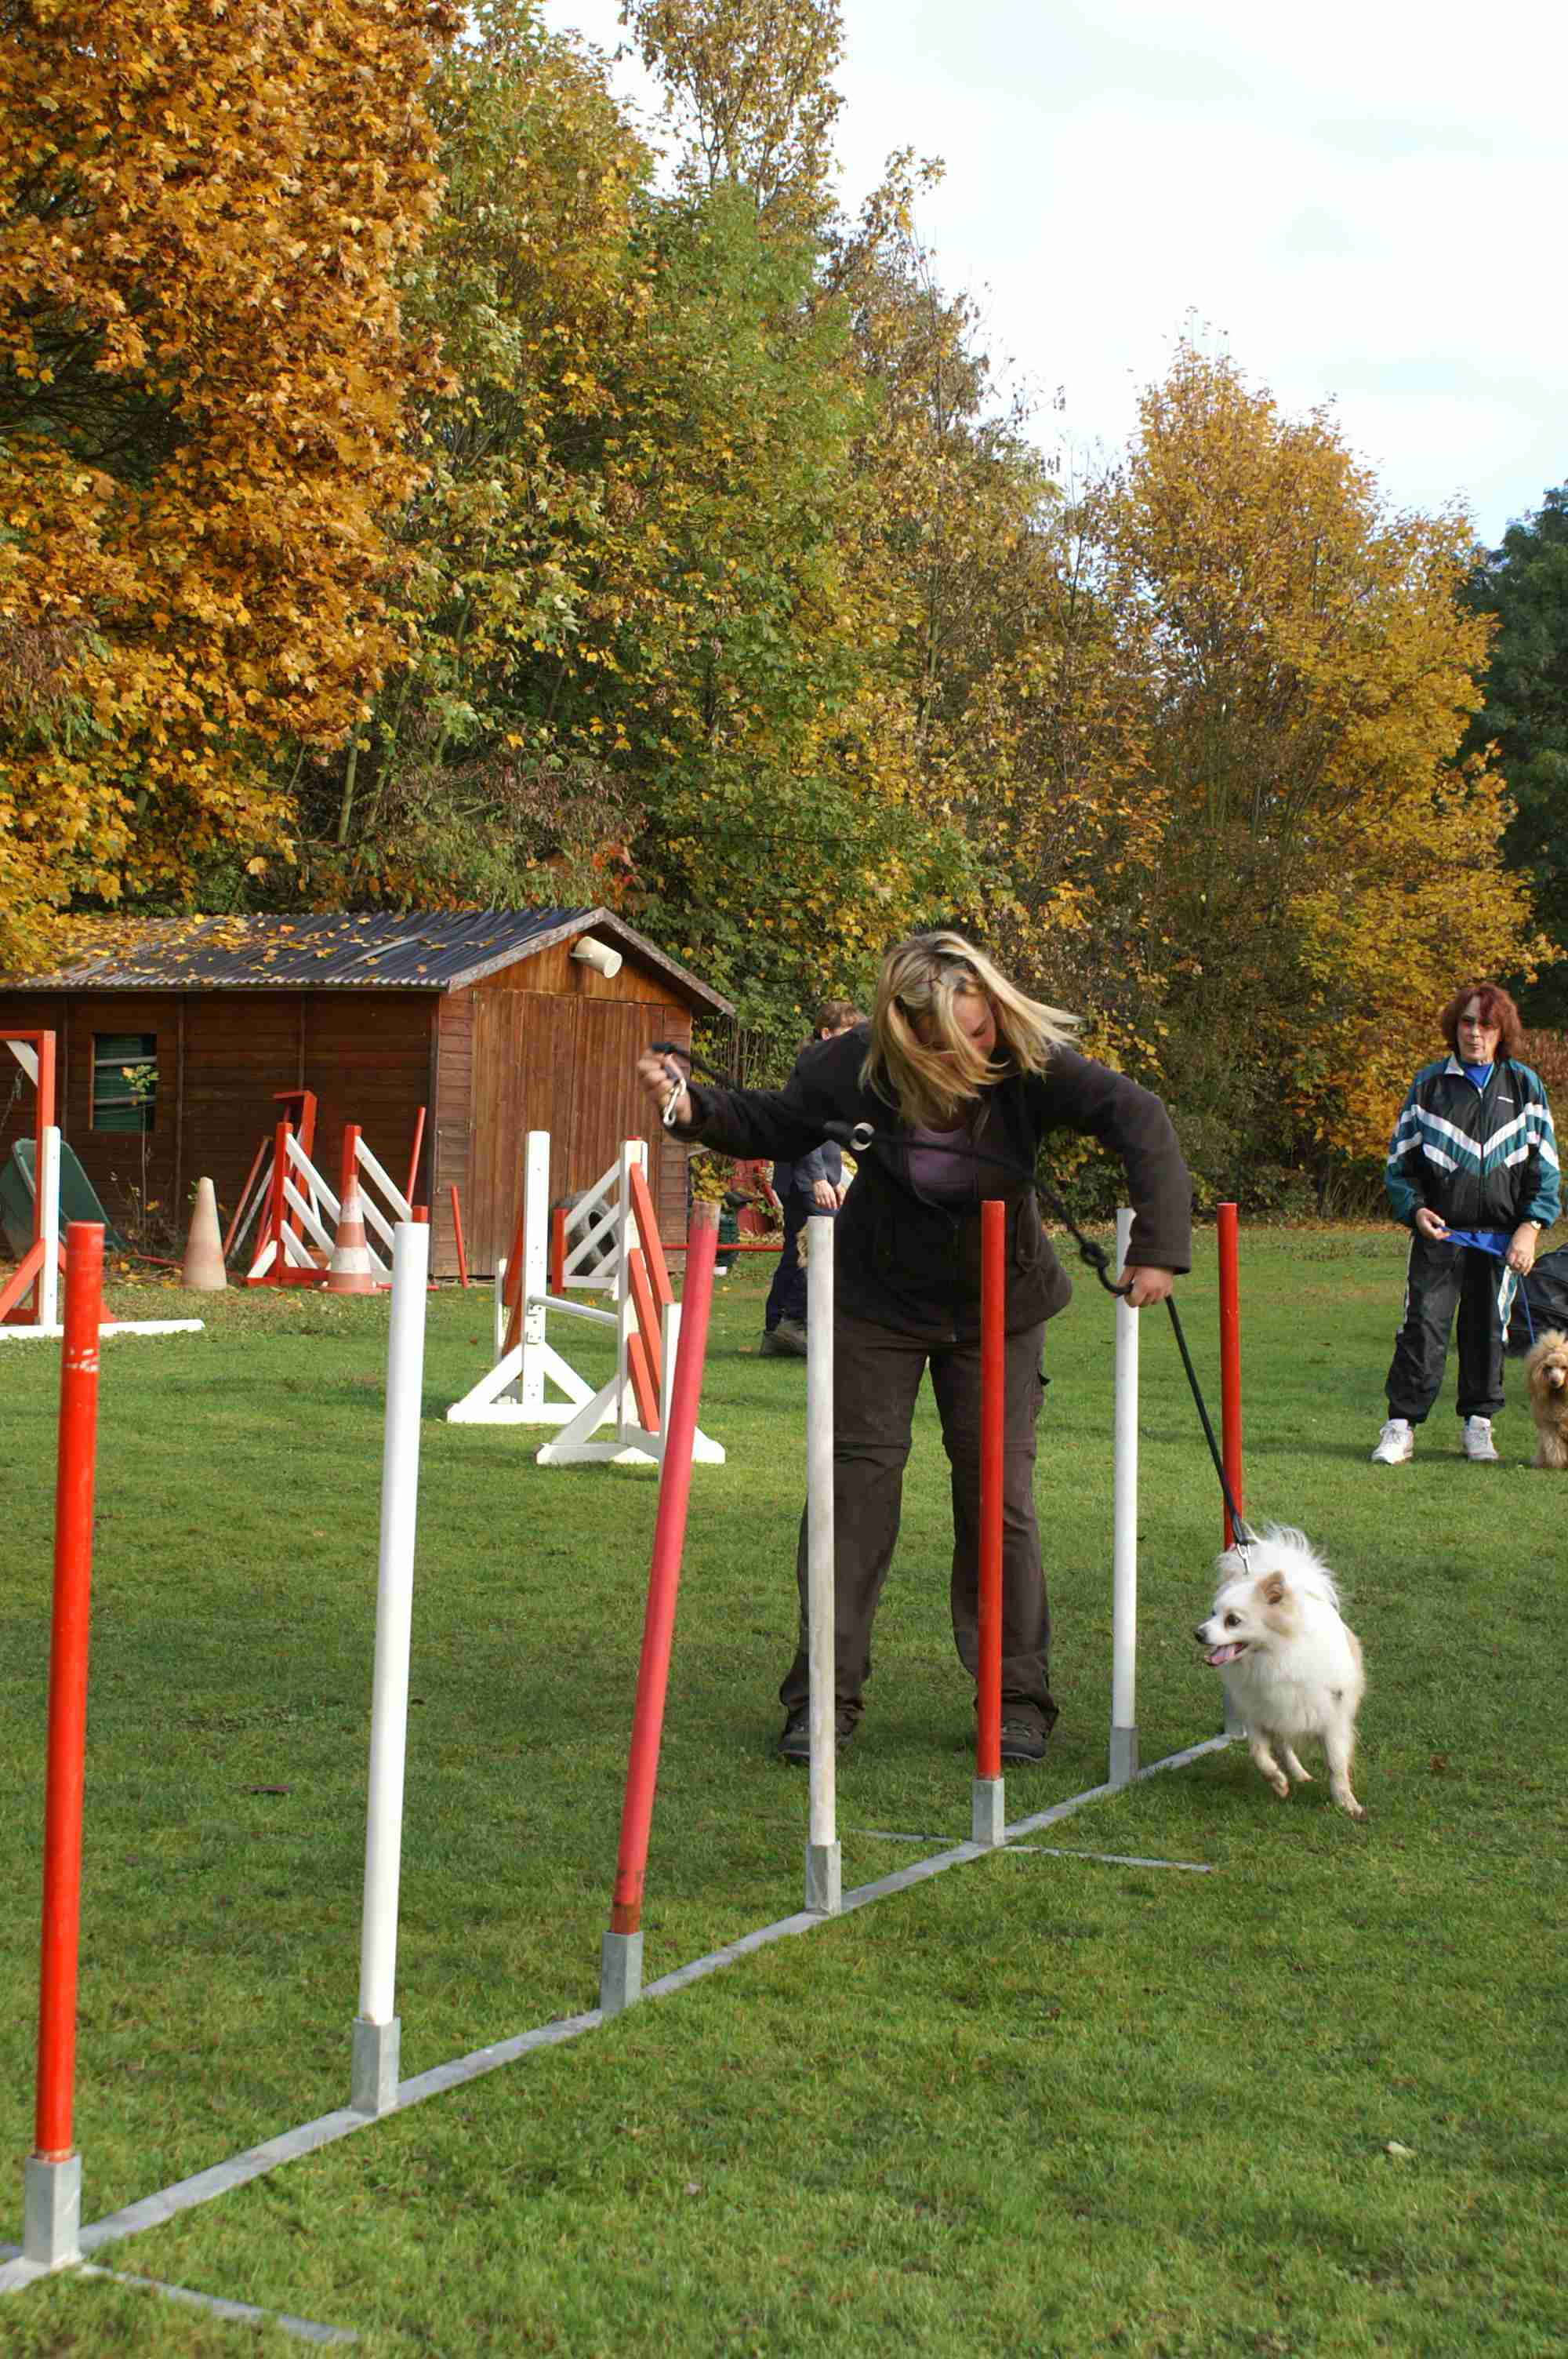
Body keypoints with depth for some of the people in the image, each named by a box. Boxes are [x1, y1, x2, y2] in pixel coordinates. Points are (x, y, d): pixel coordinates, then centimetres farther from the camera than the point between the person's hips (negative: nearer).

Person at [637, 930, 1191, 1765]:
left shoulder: (1032, 1062, -23)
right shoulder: (857, 1066, -20)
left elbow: (1138, 1119, -32)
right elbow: (777, 1124, -2)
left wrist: (1157, 1247, -43)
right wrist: (697, 1109, -20)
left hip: (998, 1306, 0)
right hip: (876, 1301, 0)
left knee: (999, 1494, -2)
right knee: (854, 1486, 0)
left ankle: (1018, 1699, 11)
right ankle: (826, 1694, 9)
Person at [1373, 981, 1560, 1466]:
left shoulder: (1524, 1085, 7)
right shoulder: (1429, 1084, 5)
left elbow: (1543, 1165, 7)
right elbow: (1400, 1159, 10)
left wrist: (1531, 1227, -3)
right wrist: (1414, 1209, -7)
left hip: (1501, 1237, 1)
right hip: (1439, 1231, -1)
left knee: (1488, 1329, 7)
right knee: (1423, 1327, -7)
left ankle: (1477, 1424, 20)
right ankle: (1401, 1425, -2)